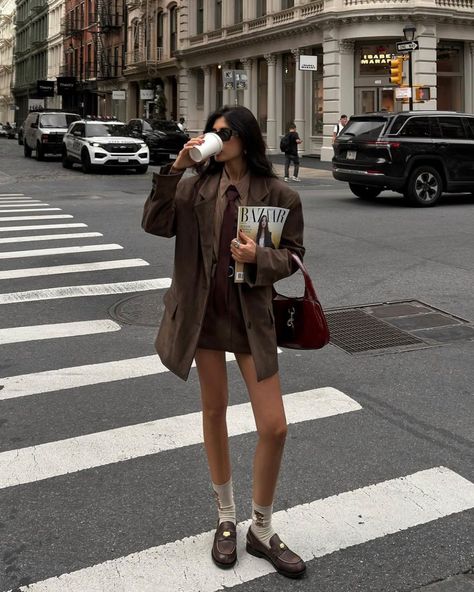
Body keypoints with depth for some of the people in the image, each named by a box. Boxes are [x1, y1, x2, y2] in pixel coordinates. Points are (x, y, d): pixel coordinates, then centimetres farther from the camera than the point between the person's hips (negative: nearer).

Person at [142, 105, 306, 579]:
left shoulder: (277, 194, -5)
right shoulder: (196, 186, 0)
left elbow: (292, 255, -1)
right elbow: (155, 223, -10)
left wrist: (259, 258, -21)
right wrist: (173, 170, -18)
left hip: (251, 317, -1)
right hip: (204, 313, 2)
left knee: (274, 428, -2)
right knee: (214, 412, 14)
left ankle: (261, 531, 20)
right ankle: (226, 518, 34)